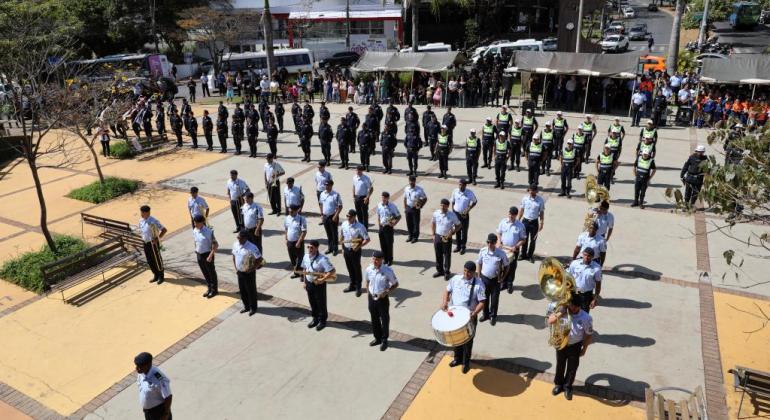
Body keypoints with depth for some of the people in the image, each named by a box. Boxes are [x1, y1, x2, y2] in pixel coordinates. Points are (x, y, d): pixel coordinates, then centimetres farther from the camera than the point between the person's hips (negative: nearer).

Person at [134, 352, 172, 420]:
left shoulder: (159, 378, -35)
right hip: (147, 410, 8)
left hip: (159, 411, -8)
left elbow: (168, 397, -25)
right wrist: (144, 406, 17)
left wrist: (166, 414, -17)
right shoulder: (141, 373, -10)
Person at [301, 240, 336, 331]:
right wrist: (304, 282, 10)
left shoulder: (323, 259, -25)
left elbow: (333, 271, -26)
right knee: (312, 302, 20)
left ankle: (322, 321, 27)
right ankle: (315, 319, 38)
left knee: (321, 303, 10)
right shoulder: (306, 256, -3)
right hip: (308, 283, 6)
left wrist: (322, 280, -27)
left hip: (319, 284, -6)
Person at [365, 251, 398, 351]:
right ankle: (377, 338, 38)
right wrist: (368, 292, 6)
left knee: (384, 320, 10)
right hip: (371, 298, 4)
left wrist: (387, 291, -21)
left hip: (383, 299, -4)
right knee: (374, 320, 18)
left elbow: (395, 284, -9)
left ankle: (384, 340, 30)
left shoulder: (388, 270, -18)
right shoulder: (369, 269, -6)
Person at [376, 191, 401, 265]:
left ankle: (390, 260, 18)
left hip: (388, 227, -4)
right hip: (381, 227, 4)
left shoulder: (392, 206, -11)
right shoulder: (379, 205, 2)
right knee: (382, 245, 10)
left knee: (389, 244, 3)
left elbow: (399, 216, -4)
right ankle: (385, 259, 25)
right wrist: (378, 225, 5)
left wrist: (394, 223, -16)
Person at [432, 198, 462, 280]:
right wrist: (433, 234, 6)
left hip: (447, 238, -3)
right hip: (437, 237, 3)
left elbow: (459, 225, -2)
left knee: (447, 255, 7)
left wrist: (452, 232, -15)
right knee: (438, 255, 14)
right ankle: (440, 270, 31)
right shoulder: (436, 213, -4)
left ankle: (447, 272, 22)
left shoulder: (452, 215, -12)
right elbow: (433, 223, 11)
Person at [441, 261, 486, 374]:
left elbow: (482, 302, -17)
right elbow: (447, 291, 6)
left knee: (468, 340, 13)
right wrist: (445, 301, -13)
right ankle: (458, 358, 43)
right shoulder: (455, 279, -5)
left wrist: (475, 313, -32)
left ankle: (466, 362, 34)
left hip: (469, 317, -4)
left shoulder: (479, 284, -17)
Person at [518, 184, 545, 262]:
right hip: (525, 221, 1)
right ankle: (523, 255, 28)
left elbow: (542, 212, -3)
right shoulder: (525, 198, -6)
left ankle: (530, 255, 28)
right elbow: (521, 209, 3)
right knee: (524, 239, 12)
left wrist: (542, 223, -5)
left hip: (534, 222, -1)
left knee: (533, 240, 11)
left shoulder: (540, 200, -10)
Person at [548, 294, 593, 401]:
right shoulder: (563, 311, -18)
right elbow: (550, 321, -20)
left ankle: (567, 387, 41)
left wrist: (584, 349, -3)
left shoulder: (586, 318, -22)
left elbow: (589, 335, -9)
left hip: (575, 346, -1)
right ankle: (558, 384, 44)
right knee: (560, 365, 21)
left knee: (572, 368, 17)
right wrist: (561, 313, -32)